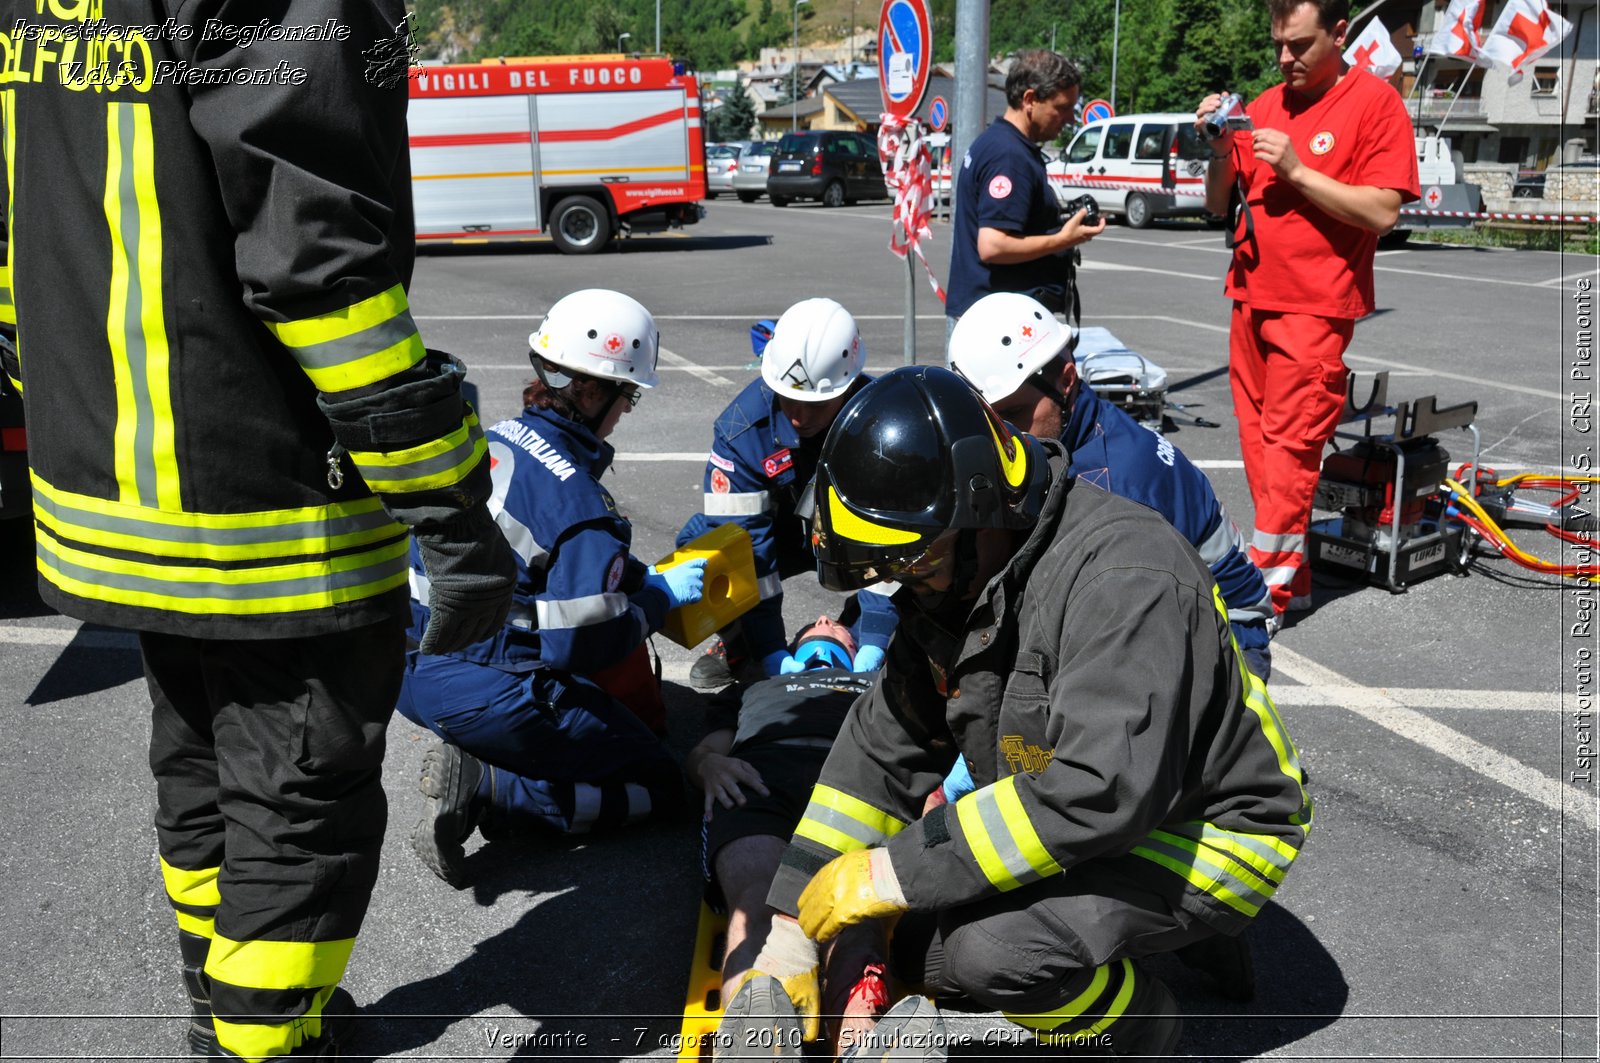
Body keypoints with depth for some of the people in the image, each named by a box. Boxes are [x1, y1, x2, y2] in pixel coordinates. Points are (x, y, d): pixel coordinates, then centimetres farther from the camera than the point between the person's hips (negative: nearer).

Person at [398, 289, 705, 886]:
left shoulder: (494, 441, 5)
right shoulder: (576, 497, -20)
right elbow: (590, 641, -18)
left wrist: (634, 577, 15)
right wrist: (661, 594, -2)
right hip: (489, 695, -8)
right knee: (660, 787, 6)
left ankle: (475, 774, 4)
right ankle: (486, 788, -12)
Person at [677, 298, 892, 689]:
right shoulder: (743, 426, -29)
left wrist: (872, 645, -35)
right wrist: (772, 654, -33)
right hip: (784, 531, 0)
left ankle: (854, 645, -1)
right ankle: (739, 648, 0)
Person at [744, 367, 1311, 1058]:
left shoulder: (1121, 574, -30)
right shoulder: (952, 582, -3)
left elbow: (1101, 791, -37)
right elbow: (881, 750, 0)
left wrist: (895, 872, -31)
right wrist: (790, 929, -5)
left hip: (1207, 836, -9)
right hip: (1090, 825, 9)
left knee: (991, 946, -30)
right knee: (913, 946, 4)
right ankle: (1163, 934, 15)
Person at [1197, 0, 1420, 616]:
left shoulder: (1375, 103, -4)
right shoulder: (1263, 106, 12)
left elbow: (1382, 212, -12)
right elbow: (1219, 206, 14)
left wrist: (1296, 170, -16)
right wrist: (1222, 149, -4)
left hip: (1314, 309, -6)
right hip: (1251, 300, 6)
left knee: (1289, 445, -9)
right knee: (1258, 438, 7)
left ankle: (1267, 588, -3)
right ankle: (1294, 580, 16)